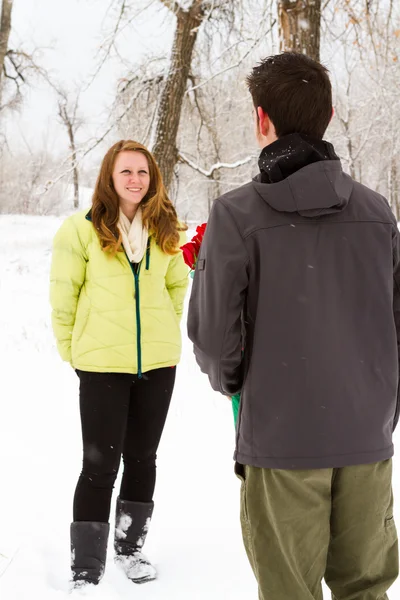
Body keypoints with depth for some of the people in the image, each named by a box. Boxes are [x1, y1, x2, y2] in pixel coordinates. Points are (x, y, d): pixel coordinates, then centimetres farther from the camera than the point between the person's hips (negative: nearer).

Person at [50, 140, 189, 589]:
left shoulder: (166, 231, 3)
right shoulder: (82, 229, -8)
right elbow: (63, 296, -3)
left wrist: (162, 329, 12)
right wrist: (72, 348, -1)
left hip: (158, 362, 4)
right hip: (102, 364, -4)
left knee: (142, 458, 14)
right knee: (100, 465, -3)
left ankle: (130, 548, 32)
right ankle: (86, 571, 7)